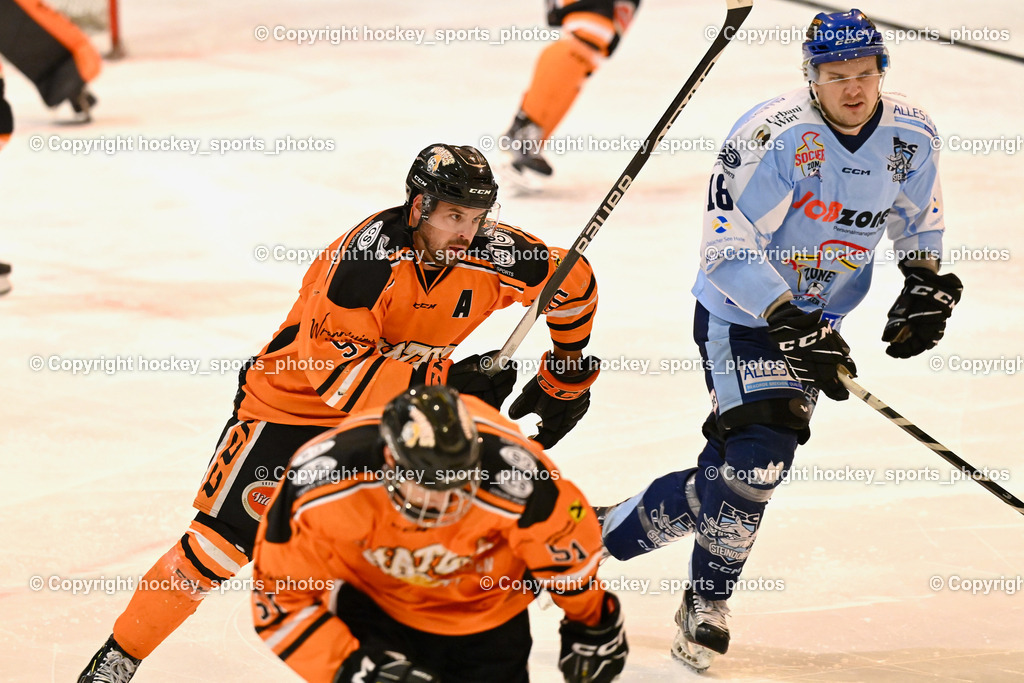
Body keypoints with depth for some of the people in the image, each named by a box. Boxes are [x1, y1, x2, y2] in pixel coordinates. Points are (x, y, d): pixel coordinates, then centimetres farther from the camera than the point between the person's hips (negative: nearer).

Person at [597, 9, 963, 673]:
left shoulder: (911, 137, -7)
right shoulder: (771, 138, -27)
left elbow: (918, 220, 14)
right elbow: (727, 252, -26)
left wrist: (927, 286, -3)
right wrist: (795, 327, -32)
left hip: (815, 317, 6)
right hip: (741, 312, -6)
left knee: (736, 466, 5)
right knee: (757, 455, -16)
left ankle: (614, 528, 26)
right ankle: (707, 604, 6)